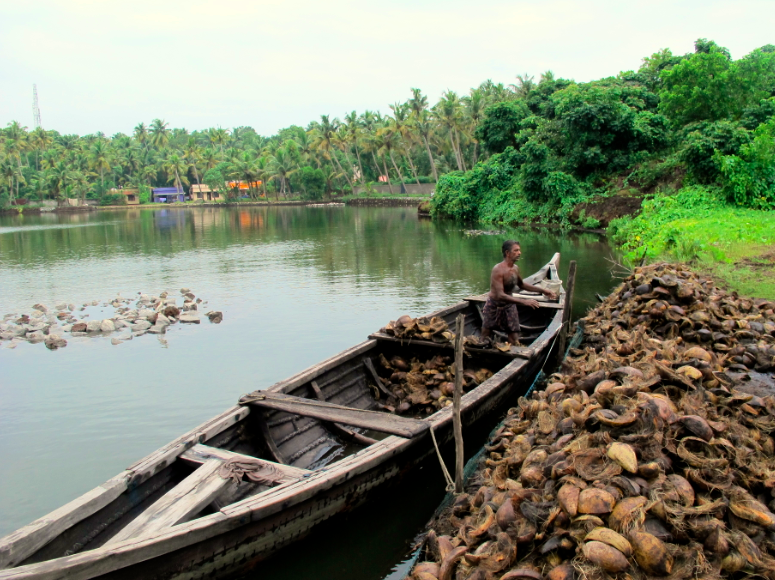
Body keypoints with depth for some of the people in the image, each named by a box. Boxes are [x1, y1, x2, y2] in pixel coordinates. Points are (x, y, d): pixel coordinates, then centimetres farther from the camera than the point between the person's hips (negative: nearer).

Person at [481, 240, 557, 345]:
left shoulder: (515, 268, -1)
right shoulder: (498, 270, -25)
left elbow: (521, 284, 20)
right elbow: (500, 295, -33)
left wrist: (542, 291, 13)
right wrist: (524, 301, -39)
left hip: (509, 306, 6)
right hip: (494, 307, -6)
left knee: (514, 340, 4)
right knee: (484, 340, 6)